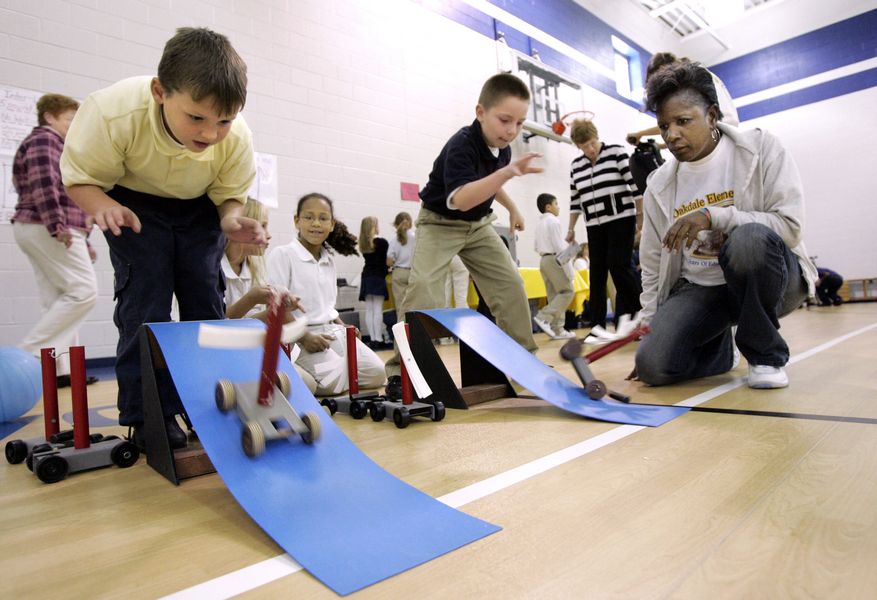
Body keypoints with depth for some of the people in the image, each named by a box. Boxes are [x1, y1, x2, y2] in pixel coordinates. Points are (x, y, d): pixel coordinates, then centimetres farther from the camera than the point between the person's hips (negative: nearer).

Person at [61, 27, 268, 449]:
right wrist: (103, 207, -41)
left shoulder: (237, 138, -27)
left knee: (206, 301, -3)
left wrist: (231, 220, -33)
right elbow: (81, 178, -18)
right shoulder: (114, 113, -33)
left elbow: (229, 195, -10)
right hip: (133, 205, -2)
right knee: (145, 302, -13)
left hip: (199, 209, 2)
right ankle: (147, 417, -3)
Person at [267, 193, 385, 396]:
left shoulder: (329, 260, 15)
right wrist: (304, 337, -21)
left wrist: (343, 327, 6)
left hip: (333, 331, 8)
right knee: (335, 380, -27)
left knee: (376, 374, -6)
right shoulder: (282, 255, -7)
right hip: (300, 336, -7)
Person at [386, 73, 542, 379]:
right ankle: (401, 365, -17)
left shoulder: (501, 147, -3)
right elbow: (461, 198, -46)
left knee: (511, 284, 2)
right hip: (440, 223, -7)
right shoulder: (461, 146, -28)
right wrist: (507, 172, -55)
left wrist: (512, 207, 25)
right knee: (425, 290, -25)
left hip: (478, 224, 7)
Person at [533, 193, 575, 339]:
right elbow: (559, 246, -16)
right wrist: (568, 267, -15)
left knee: (554, 295, 8)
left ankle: (557, 329, 7)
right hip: (554, 259, -9)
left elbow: (537, 247, 19)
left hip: (543, 260, 9)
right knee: (567, 292, -4)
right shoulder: (554, 221, -10)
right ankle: (544, 317, -16)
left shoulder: (539, 223, 17)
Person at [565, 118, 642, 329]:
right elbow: (575, 201, 15)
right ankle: (597, 326, 7)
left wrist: (641, 214, -7)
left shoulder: (616, 152, -3)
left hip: (621, 219, -4)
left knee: (619, 266, -13)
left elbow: (635, 183, -5)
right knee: (597, 272, 2)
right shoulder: (576, 166, 10)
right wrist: (571, 229, 13)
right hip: (594, 225, 5)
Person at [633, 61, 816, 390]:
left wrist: (713, 216, -28)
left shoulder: (761, 148, -7)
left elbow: (790, 226, -17)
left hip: (766, 279, -2)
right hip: (698, 289, 3)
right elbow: (652, 266, 7)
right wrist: (650, 325, 4)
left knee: (749, 240, -38)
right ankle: (719, 347, 15)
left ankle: (767, 356, -12)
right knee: (652, 365, -21)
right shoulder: (659, 184, 2)